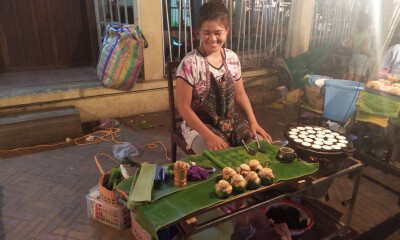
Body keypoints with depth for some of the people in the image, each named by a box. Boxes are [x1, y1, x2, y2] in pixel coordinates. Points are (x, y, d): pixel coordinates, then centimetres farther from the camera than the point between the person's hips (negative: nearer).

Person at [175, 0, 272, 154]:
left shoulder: (232, 58, 0)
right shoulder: (190, 63, -16)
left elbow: (240, 94, 10)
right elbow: (184, 107, -15)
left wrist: (253, 122, -3)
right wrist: (209, 136, -23)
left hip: (232, 121, 5)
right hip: (200, 126, -5)